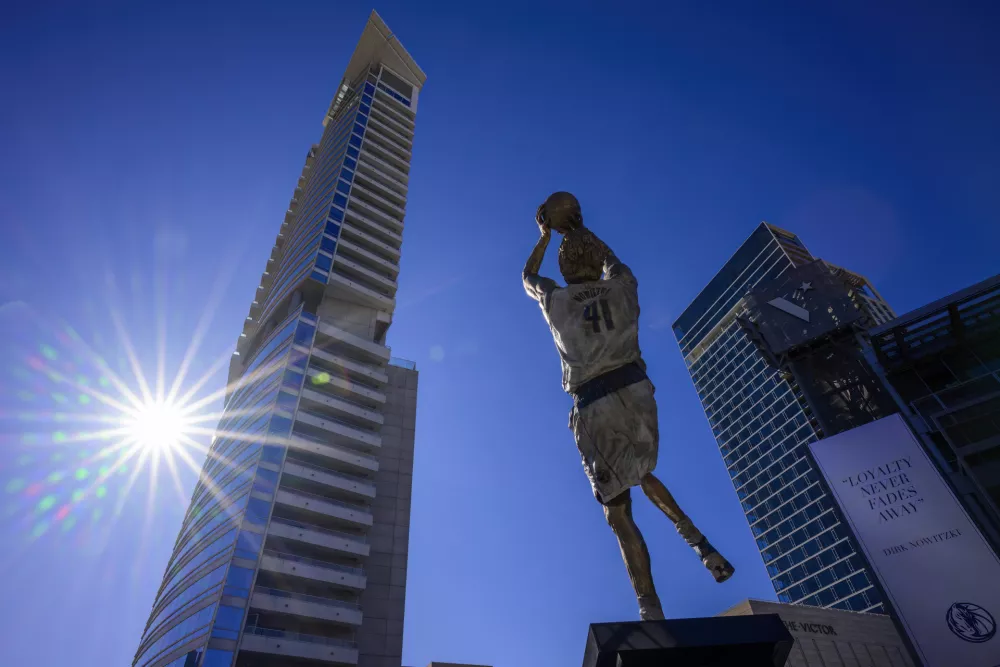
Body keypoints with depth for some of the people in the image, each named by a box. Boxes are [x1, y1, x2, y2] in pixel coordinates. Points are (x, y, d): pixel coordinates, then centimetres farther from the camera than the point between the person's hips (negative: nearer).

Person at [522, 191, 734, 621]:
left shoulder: (555, 300, 3)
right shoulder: (622, 289, 8)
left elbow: (528, 278, 27)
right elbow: (613, 262, 33)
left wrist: (545, 235, 36)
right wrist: (581, 230, 40)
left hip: (595, 409, -3)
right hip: (636, 395, 4)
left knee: (618, 512, 6)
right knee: (639, 474, 32)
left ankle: (651, 613, 1)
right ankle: (698, 543, 17)